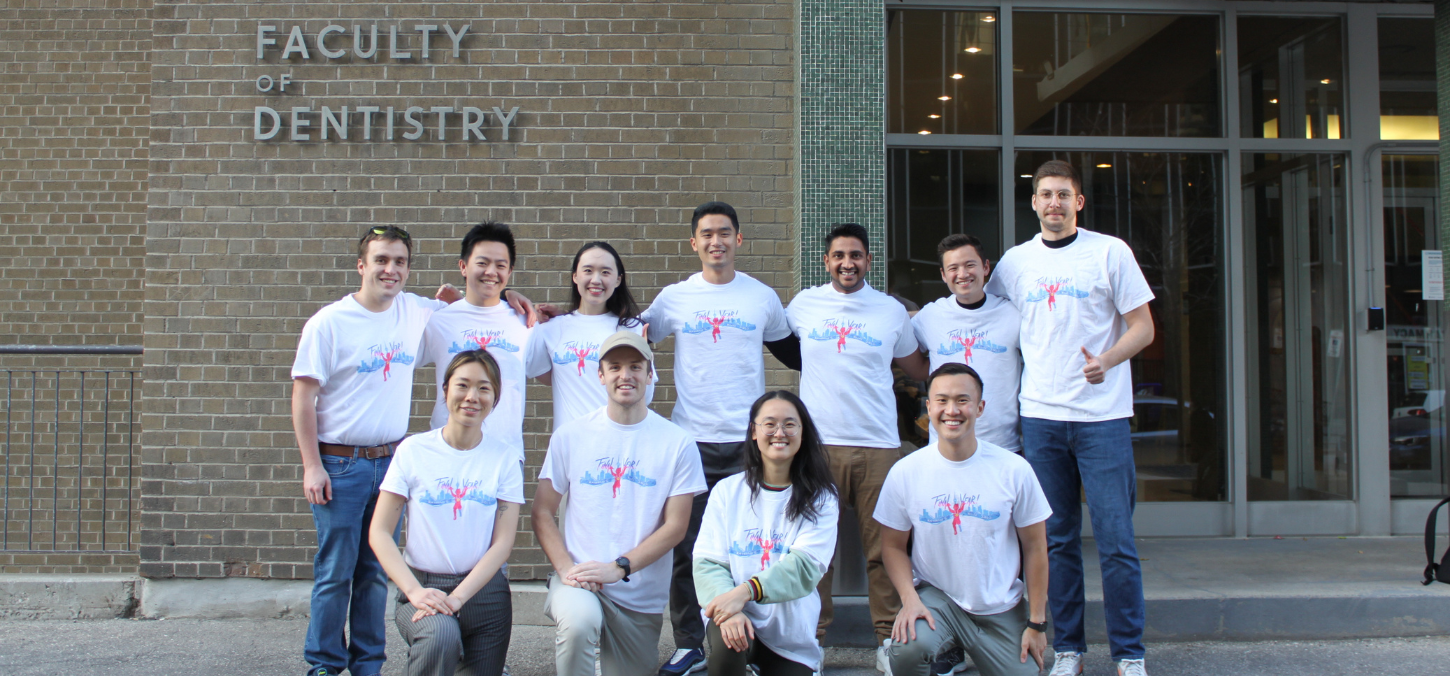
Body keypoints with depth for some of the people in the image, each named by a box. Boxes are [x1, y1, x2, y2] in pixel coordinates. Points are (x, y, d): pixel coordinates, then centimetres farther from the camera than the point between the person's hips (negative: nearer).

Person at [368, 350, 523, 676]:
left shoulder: (506, 458, 2)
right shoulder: (413, 450, 0)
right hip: (422, 585, -2)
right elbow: (379, 532, -3)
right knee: (441, 635, -32)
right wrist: (415, 591, -16)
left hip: (483, 589, 2)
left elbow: (503, 543, -3)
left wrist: (457, 598, -15)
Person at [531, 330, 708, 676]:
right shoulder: (571, 436, 2)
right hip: (578, 579, -1)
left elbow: (676, 525, -3)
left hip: (642, 597, 1)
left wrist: (618, 567, -14)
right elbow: (542, 512, 3)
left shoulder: (677, 444, -1)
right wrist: (565, 568, -13)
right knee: (579, 621, -33)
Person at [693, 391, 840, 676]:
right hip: (738, 620, -1)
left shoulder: (820, 498, 0)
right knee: (728, 642, -31)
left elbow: (806, 566, -14)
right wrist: (728, 611, -26)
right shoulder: (727, 491, 2)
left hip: (791, 633, 1)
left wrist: (746, 591, -30)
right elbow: (708, 562, -5)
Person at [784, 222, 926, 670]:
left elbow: (913, 365, 22)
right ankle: (811, 638, 12)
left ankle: (889, 638, 11)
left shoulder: (892, 310, 9)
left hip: (878, 445, 0)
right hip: (819, 442, 0)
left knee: (883, 547, 1)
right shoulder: (804, 304, 8)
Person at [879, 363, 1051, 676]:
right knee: (907, 649, -31)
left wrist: (1037, 623, 0)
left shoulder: (1014, 470, -7)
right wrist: (909, 599, -16)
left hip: (1001, 609, 2)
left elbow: (1035, 547, 0)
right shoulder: (905, 472, -8)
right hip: (935, 596, -2)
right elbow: (893, 546, 1)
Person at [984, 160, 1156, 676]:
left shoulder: (1110, 252, 1)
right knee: (1057, 539, 8)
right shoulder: (1016, 261, 10)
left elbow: (1143, 327, 0)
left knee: (1115, 540, -4)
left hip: (1102, 416, -3)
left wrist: (1107, 360, -17)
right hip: (1039, 416, 3)